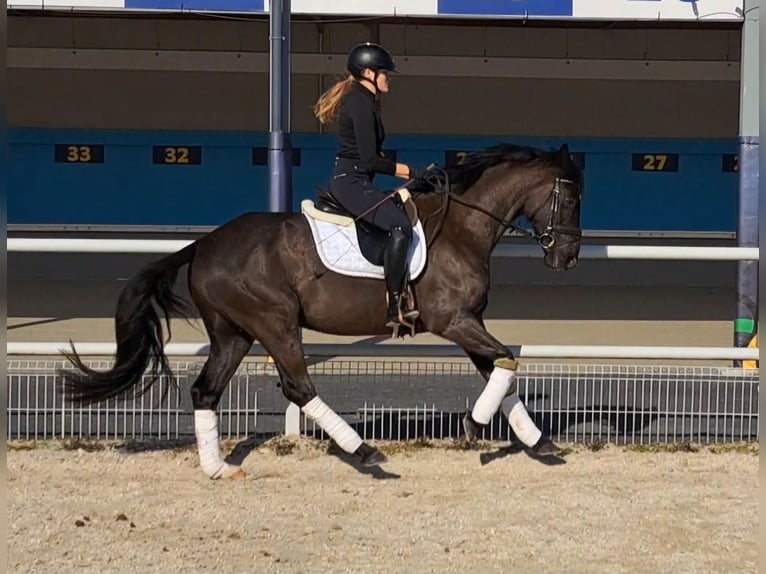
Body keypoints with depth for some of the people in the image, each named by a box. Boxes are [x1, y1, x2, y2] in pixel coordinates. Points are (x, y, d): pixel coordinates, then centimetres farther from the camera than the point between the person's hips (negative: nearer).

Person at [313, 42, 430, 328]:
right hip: (352, 183, -11)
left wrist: (409, 173, 16)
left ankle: (402, 295, 9)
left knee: (407, 210, 16)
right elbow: (370, 160, -19)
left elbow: (371, 158, 22)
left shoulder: (362, 101, 18)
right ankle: (395, 307, -28)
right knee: (400, 226, -25)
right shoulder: (361, 104, -14)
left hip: (352, 182, 11)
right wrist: (411, 172, -11)